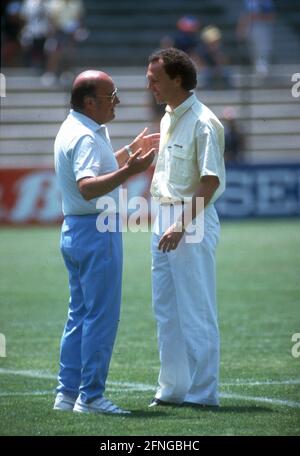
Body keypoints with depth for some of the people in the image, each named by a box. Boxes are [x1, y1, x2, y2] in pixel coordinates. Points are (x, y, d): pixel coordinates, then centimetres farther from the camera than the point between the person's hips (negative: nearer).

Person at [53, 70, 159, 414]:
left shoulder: (74, 130, 14)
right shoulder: (85, 137, -19)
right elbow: (88, 188, -32)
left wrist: (131, 151, 31)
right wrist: (128, 171, -40)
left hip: (74, 231, 11)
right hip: (97, 231, -11)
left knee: (80, 314, 14)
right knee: (101, 316, -6)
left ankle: (68, 393, 16)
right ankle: (91, 396, -4)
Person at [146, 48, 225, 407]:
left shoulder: (202, 123, -15)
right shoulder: (167, 119, 13)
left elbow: (212, 181, -19)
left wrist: (182, 226, -23)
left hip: (193, 219, -9)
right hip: (164, 218, 9)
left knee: (196, 310, -5)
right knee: (166, 310, 12)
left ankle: (202, 393, 1)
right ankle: (172, 388, 19)